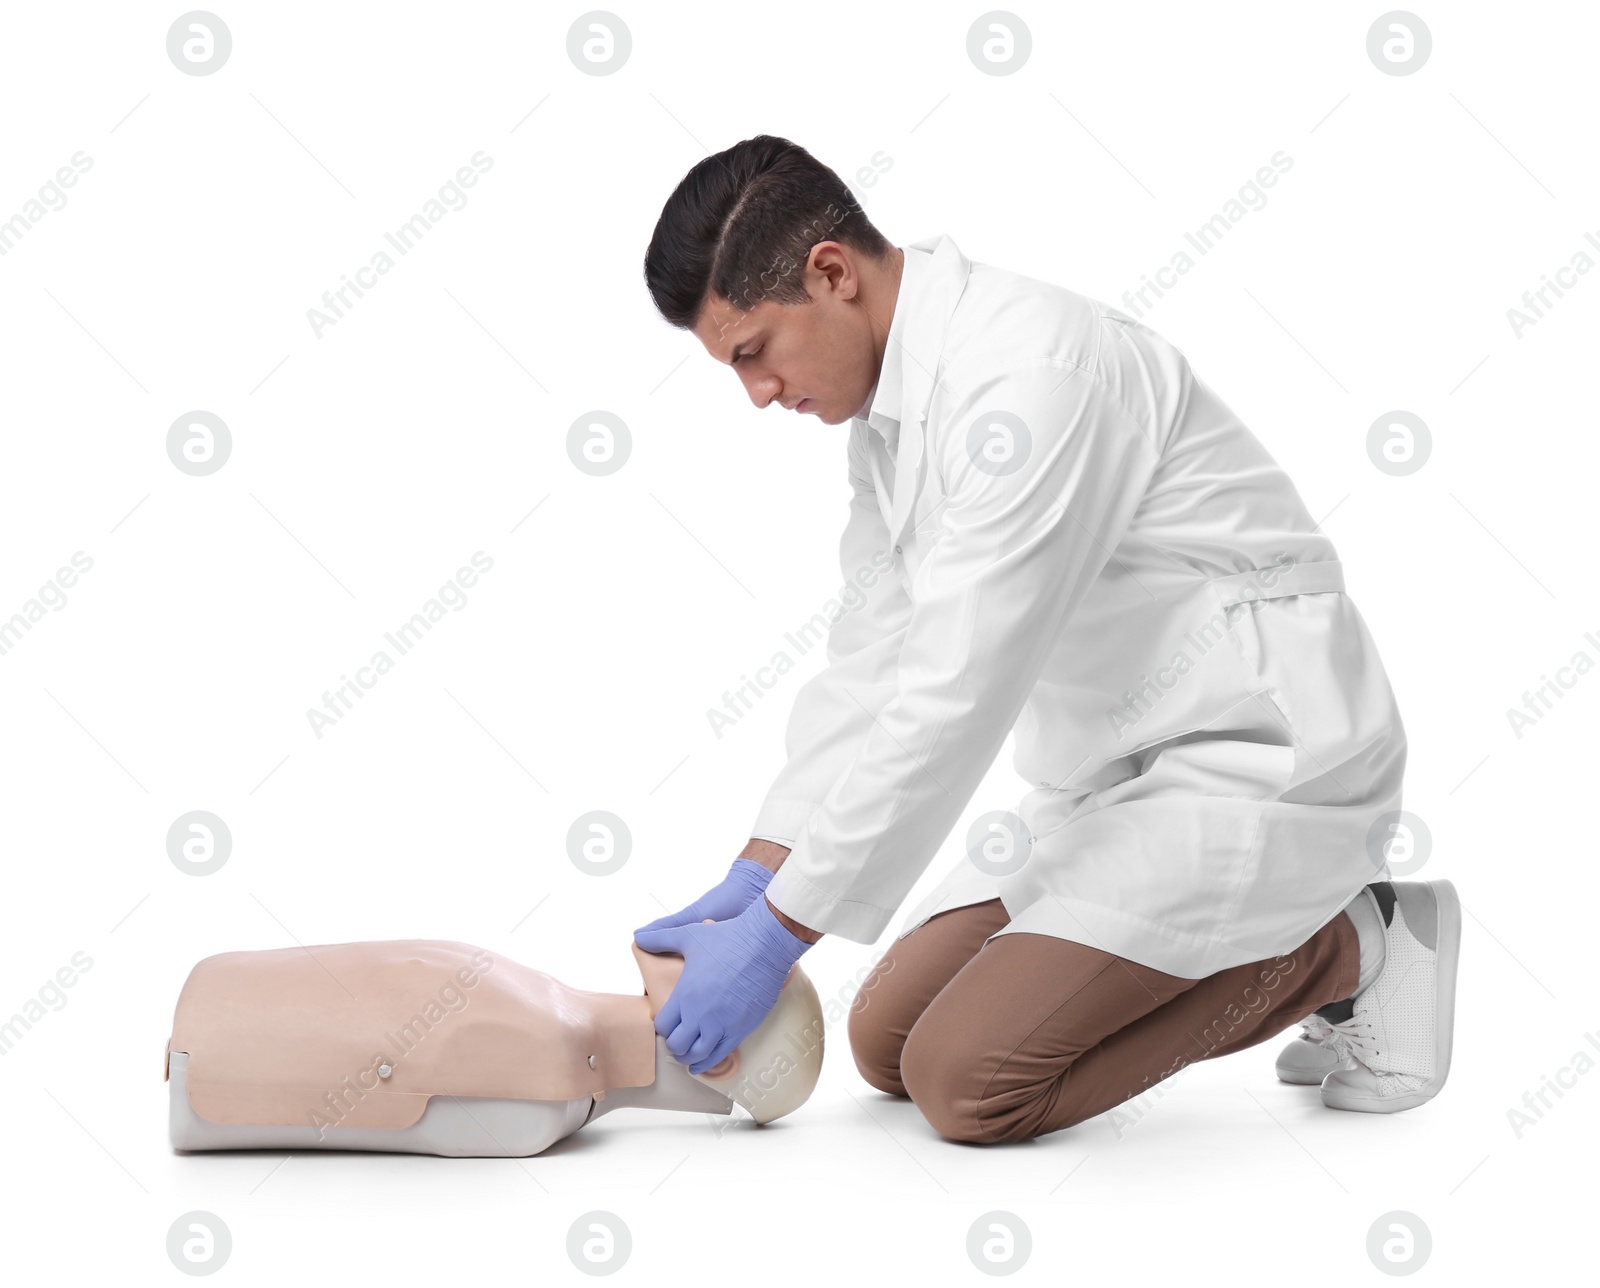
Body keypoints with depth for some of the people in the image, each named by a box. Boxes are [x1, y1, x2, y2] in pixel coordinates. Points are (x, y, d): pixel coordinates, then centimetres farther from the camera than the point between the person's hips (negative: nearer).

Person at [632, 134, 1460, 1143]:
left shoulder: (1030, 371, -25)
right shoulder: (886, 399, 6)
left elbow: (956, 694, -28)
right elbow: (871, 661, 8)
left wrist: (777, 933, -22)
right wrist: (754, 879, 0)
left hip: (1259, 760, -10)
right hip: (1120, 774, 10)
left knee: (966, 1082, -16)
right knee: (886, 1043, 9)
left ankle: (1342, 952, 0)